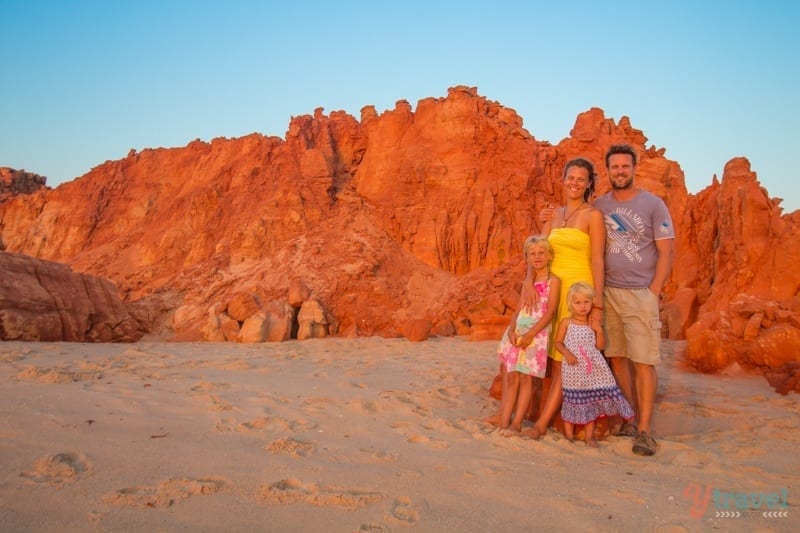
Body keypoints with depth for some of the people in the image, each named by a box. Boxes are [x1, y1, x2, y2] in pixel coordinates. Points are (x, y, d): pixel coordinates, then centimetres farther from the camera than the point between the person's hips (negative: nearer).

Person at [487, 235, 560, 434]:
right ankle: (504, 418, 10)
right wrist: (511, 330, -6)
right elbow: (519, 310, 11)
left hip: (536, 334, -5)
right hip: (517, 333, 6)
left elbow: (550, 312, -10)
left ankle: (516, 422, 2)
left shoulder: (553, 281, -3)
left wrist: (531, 334, -17)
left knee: (525, 378, -3)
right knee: (511, 377, 5)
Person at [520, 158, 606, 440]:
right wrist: (528, 281, -12)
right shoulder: (553, 215, 14)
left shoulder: (593, 216, -3)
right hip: (551, 287, 6)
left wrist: (597, 304, -12)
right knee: (548, 356, 6)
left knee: (563, 359, -6)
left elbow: (597, 262, -7)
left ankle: (542, 423, -4)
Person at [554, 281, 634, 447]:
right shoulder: (566, 323, -4)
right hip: (573, 369, -3)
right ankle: (569, 436, 17)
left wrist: (599, 330, -9)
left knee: (591, 401, 8)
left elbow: (600, 346, 5)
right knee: (572, 399, 3)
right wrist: (567, 353, -15)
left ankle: (589, 436, 21)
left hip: (592, 368, 3)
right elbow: (558, 342, 0)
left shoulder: (594, 324, 4)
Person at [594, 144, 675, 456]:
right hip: (608, 292, 4)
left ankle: (644, 430, 1)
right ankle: (629, 419, 17)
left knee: (643, 362, -5)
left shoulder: (653, 205, -1)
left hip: (641, 293, -4)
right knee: (616, 358, 6)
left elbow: (666, 252, -3)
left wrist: (653, 292, -8)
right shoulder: (600, 206, 9)